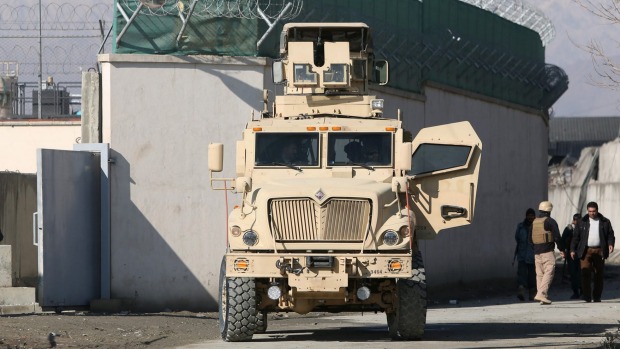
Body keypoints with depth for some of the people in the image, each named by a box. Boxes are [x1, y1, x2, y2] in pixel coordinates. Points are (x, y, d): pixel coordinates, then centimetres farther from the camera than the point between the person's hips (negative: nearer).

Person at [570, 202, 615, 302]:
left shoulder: (605, 222, 10)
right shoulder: (582, 222, 10)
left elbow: (610, 235, 11)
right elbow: (576, 237, 9)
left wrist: (610, 244, -9)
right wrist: (572, 250, 1)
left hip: (599, 251, 1)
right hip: (586, 251, -1)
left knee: (599, 274, 4)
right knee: (585, 273, -11)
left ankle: (597, 297, 14)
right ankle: (587, 297, -9)